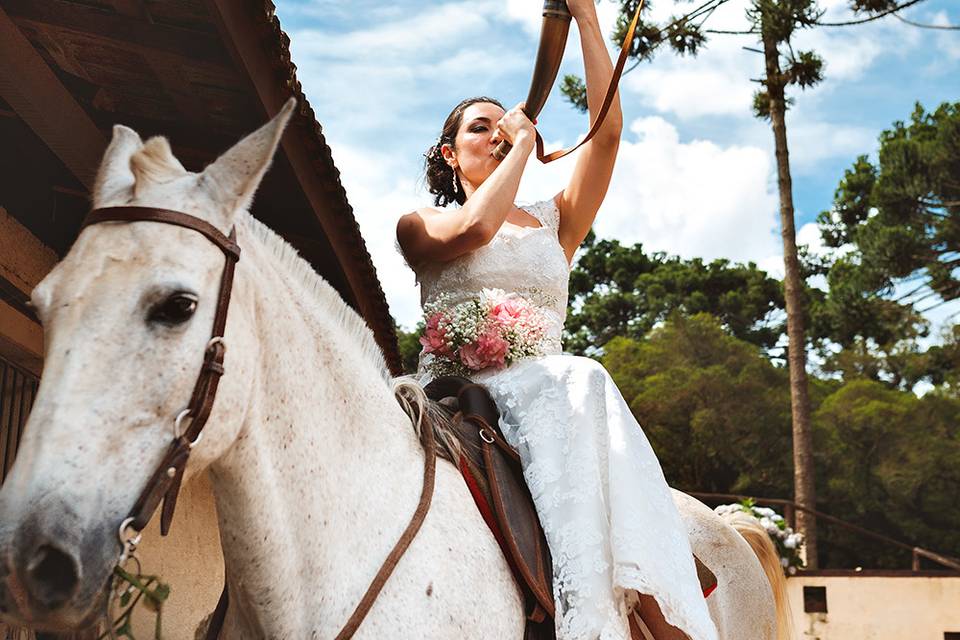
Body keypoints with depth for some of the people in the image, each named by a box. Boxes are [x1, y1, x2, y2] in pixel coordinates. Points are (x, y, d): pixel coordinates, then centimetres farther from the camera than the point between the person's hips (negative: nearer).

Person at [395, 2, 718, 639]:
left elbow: (608, 128, 12)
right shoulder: (421, 226, 16)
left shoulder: (554, 222, 24)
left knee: (580, 385, -34)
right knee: (573, 382, -34)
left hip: (551, 388, 3)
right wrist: (525, 140, 3)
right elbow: (473, 228, -10)